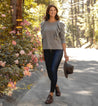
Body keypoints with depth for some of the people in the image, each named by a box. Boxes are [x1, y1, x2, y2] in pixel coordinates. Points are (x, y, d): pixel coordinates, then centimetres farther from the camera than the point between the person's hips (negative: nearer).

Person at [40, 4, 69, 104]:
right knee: (49, 72, 5)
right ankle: (56, 86, 36)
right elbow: (43, 39, 12)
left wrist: (65, 53, -3)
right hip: (47, 51, 3)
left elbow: (63, 39, 1)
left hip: (57, 50, -3)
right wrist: (43, 53, 11)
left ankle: (51, 95, -10)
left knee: (53, 70, -16)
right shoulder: (43, 24, 9)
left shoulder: (60, 24, 1)